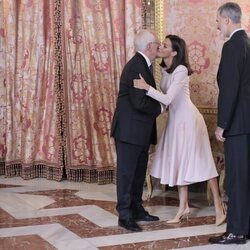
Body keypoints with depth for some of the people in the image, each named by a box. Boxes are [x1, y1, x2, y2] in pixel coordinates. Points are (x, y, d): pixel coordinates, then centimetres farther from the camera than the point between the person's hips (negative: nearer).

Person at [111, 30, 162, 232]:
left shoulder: (143, 65, 13)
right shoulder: (136, 67, -19)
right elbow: (139, 102, -24)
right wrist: (160, 108, -10)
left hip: (140, 131, 10)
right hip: (130, 130, -10)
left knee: (139, 172, 16)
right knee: (127, 172, -3)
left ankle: (137, 210, 25)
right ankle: (125, 215, 4)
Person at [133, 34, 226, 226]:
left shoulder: (181, 70, -21)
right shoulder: (166, 69, 5)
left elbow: (168, 99, -27)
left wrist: (146, 87, -31)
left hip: (187, 119, -9)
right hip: (175, 120, 9)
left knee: (200, 162, -2)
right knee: (179, 162, 10)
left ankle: (219, 205, 9)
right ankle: (184, 207, 17)